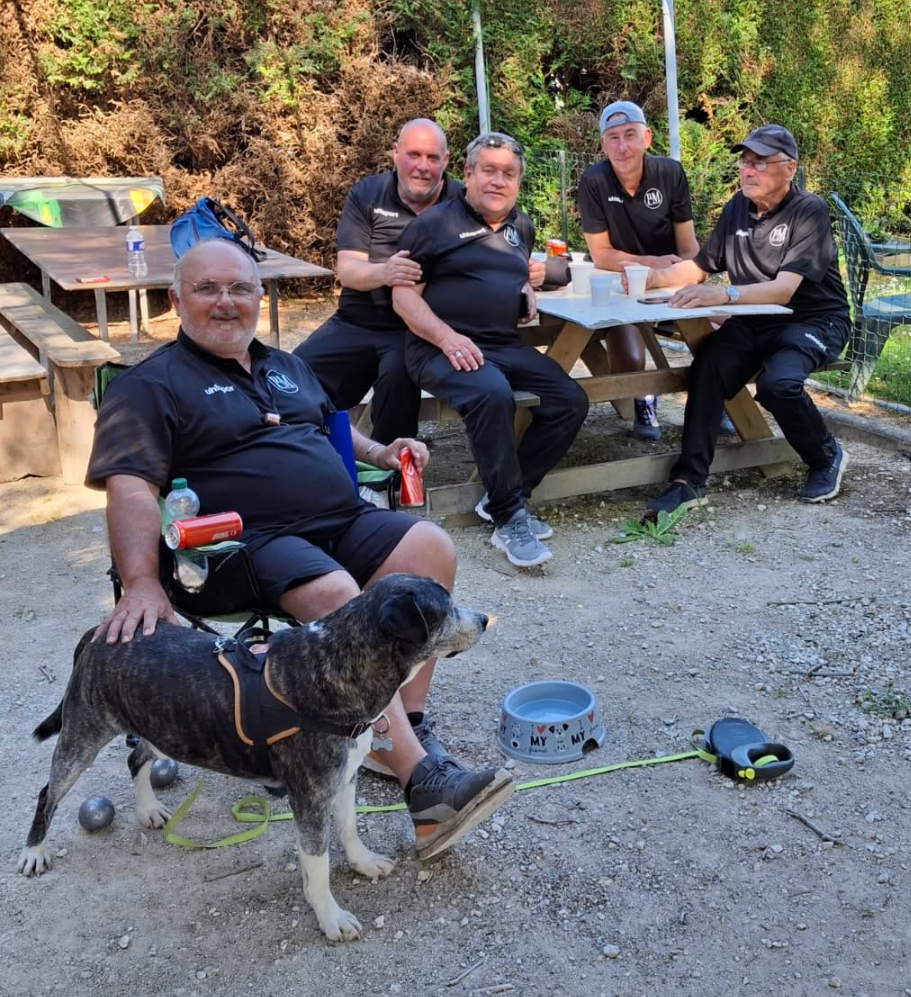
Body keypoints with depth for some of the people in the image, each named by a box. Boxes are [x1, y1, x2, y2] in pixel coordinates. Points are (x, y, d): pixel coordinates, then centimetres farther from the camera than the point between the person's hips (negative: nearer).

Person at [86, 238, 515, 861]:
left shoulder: (286, 367, 25)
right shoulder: (153, 385, 3)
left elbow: (331, 430, 39)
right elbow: (131, 488, -9)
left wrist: (379, 451, 17)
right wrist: (142, 584, -25)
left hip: (344, 522, 7)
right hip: (250, 543, -7)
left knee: (431, 548, -19)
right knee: (337, 596, -34)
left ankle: (407, 724, -15)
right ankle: (421, 779, -35)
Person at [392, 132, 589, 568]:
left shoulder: (522, 227, 20)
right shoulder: (435, 223, 1)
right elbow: (403, 295, -4)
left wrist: (528, 292, 13)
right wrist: (447, 337, -20)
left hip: (507, 346, 7)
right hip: (443, 348, -7)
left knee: (570, 401, -12)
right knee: (492, 394, -36)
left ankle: (502, 497, -5)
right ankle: (509, 518, -27)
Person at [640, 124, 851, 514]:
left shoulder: (809, 211, -14)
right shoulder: (737, 207, 5)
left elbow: (783, 289, -26)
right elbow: (699, 267, 11)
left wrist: (724, 295, -43)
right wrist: (653, 277, -9)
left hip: (812, 320, -5)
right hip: (754, 321, 5)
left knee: (778, 383, -33)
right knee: (706, 369, -25)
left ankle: (826, 457, -3)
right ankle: (689, 480, -21)